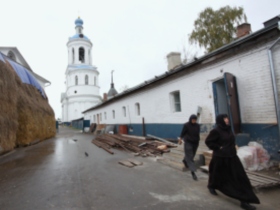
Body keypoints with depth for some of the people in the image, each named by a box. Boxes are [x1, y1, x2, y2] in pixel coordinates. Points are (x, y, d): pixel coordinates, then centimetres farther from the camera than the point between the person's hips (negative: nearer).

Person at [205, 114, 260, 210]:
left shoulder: (228, 129, 6)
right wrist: (218, 148, -17)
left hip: (231, 157, 7)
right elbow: (208, 141, -16)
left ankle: (244, 201, 8)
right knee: (218, 176, 14)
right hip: (220, 158, -7)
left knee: (240, 178, 2)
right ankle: (211, 186, 44)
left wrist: (233, 148, 9)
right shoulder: (216, 131, -17)